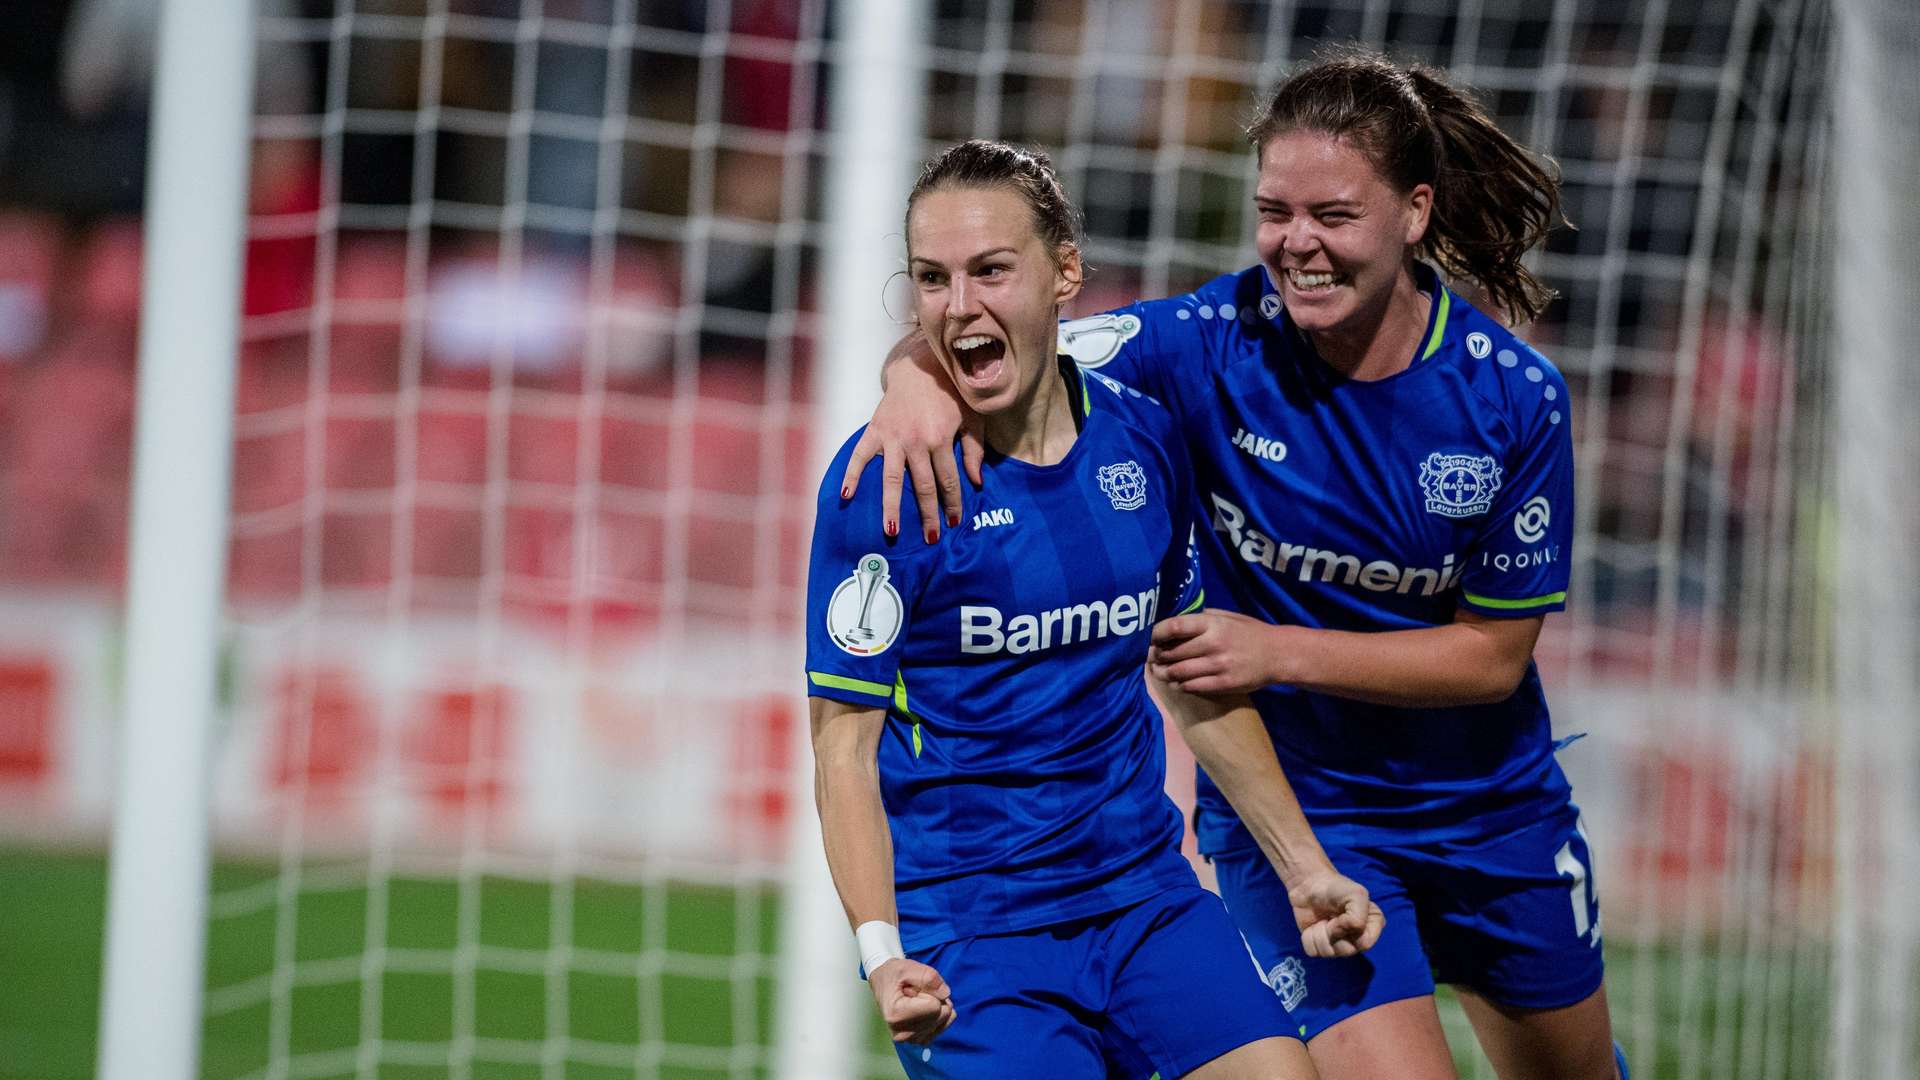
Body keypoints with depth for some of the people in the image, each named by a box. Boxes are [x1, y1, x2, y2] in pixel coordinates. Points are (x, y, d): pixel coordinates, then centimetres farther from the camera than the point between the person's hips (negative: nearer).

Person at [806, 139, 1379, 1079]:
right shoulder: (881, 481, -10)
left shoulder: (1145, 438, 4)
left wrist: (1306, 867, 17)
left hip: (1147, 892, 5)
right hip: (966, 922, -5)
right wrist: (882, 951, -23)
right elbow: (844, 745, -11)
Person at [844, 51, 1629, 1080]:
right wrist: (920, 374, -44)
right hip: (1289, 804, -3)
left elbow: (1494, 654, -13)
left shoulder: (1514, 396, -18)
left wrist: (1278, 651, -25)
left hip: (1492, 803, 3)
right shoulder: (1214, 345, -20)